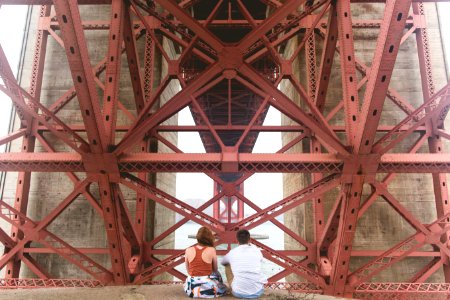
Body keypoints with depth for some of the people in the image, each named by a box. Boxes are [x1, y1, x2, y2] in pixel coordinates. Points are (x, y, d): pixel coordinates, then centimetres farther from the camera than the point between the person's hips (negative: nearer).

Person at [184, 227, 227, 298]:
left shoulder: (188, 250, -3)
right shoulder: (211, 250, -9)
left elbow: (188, 271, 7)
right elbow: (215, 270, 5)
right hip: (208, 288, -2)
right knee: (217, 274, 27)